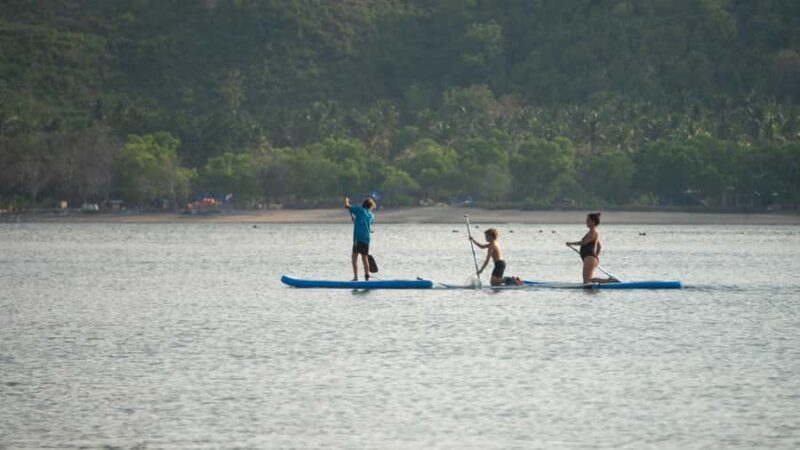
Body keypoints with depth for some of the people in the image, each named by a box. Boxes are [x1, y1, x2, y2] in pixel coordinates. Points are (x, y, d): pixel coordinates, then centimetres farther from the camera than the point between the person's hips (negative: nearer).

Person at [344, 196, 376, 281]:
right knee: (365, 258, 15)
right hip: (367, 239, 5)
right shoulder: (372, 215, 15)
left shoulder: (359, 210, 4)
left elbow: (346, 206, 4)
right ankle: (367, 277, 19)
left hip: (358, 237, -5)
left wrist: (346, 200, 25)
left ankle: (355, 277, -17)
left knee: (354, 256, -6)